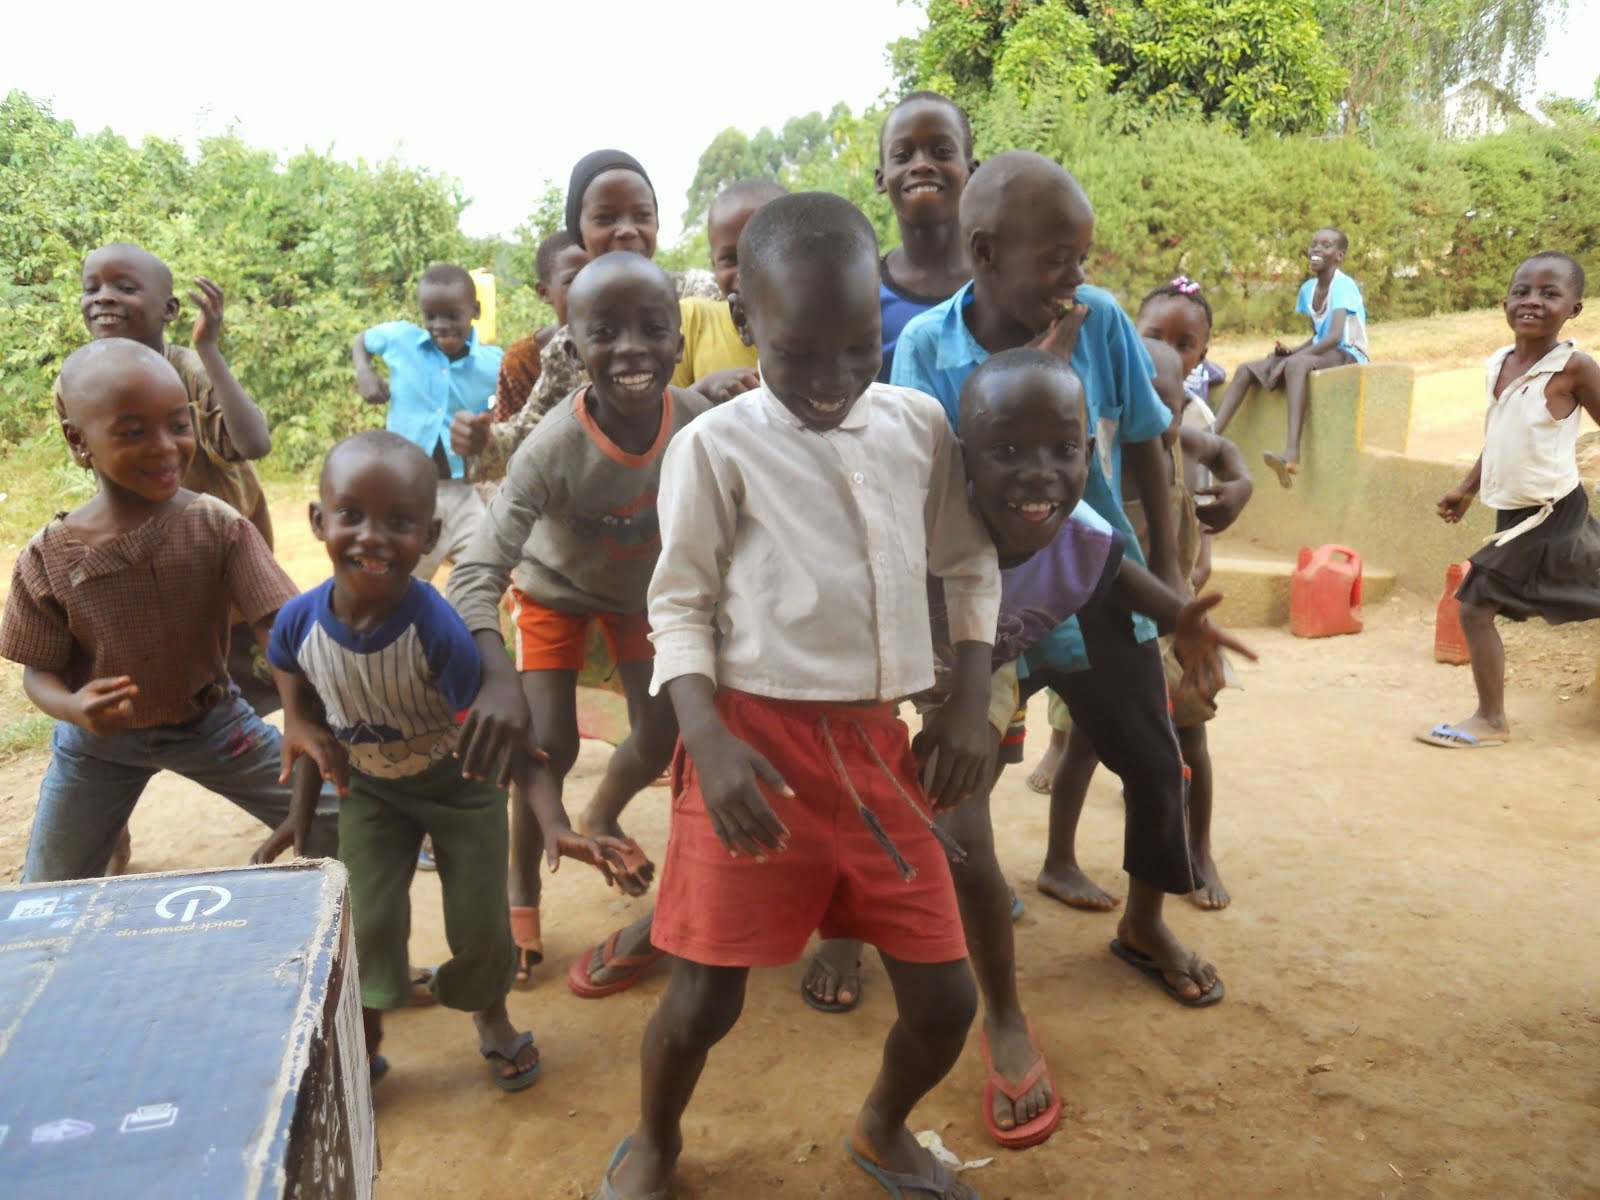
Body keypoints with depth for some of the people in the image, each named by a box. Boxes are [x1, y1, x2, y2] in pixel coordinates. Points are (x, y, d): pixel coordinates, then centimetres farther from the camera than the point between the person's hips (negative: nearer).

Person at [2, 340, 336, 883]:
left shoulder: (218, 527, -20)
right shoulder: (48, 557, -17)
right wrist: (75, 709, -31)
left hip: (210, 720, 0)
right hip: (98, 740, 1)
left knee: (341, 825, -2)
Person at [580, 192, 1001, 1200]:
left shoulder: (921, 426, 4)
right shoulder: (717, 447, -8)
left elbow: (970, 565, 13)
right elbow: (679, 603, -4)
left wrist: (971, 701, 2)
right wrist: (711, 743, -17)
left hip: (880, 745, 4)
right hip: (759, 741, -3)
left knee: (945, 997, 8)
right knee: (706, 997, 4)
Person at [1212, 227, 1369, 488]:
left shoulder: (1343, 285, -12)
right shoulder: (1308, 288, 11)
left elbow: (1335, 336, -24)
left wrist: (1293, 357, -27)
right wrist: (1292, 350, -2)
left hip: (1349, 355, -8)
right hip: (1321, 353, 8)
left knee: (1296, 364, -40)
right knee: (1246, 370, -7)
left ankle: (1292, 453, -56)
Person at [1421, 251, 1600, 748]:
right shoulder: (1497, 364, 6)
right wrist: (1466, 489, 21)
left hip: (1548, 515, -7)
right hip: (1515, 512, 7)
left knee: (1476, 606, -7)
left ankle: (1490, 721, 7)